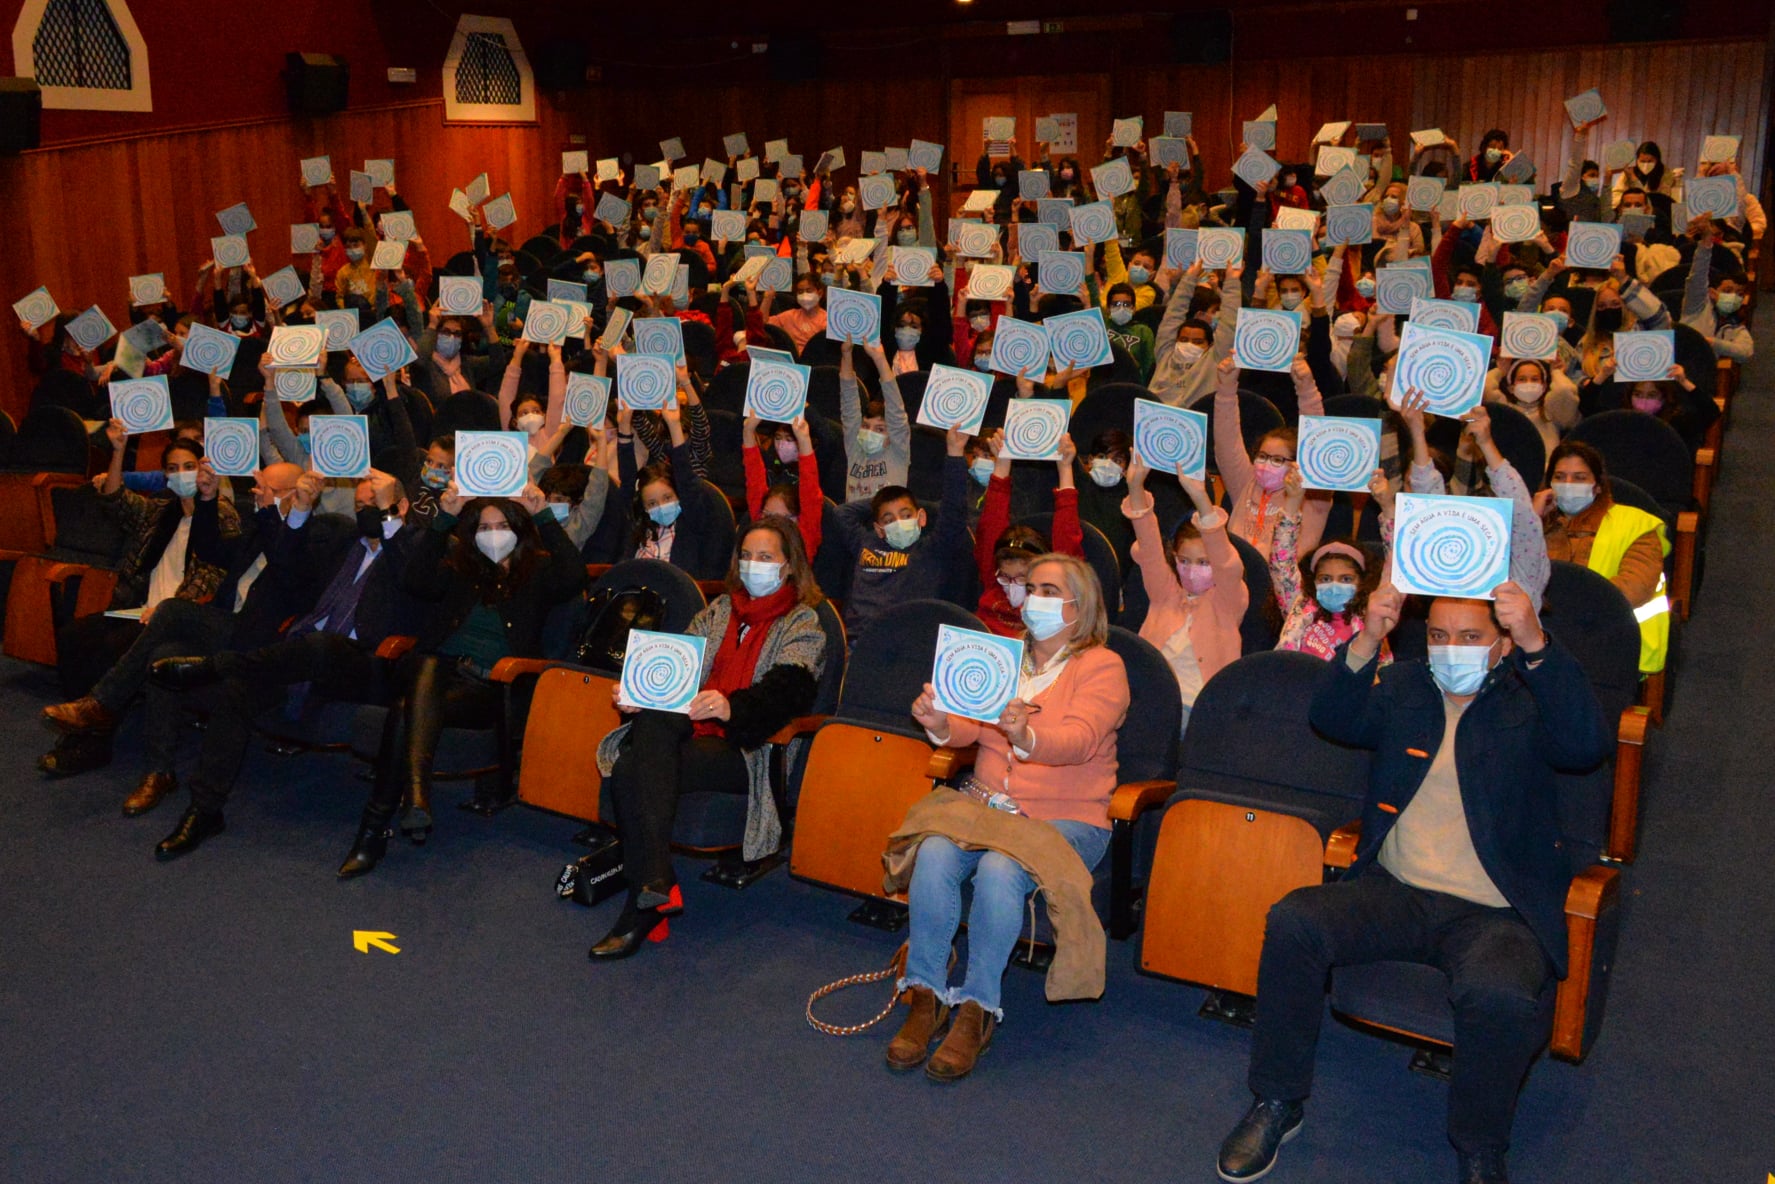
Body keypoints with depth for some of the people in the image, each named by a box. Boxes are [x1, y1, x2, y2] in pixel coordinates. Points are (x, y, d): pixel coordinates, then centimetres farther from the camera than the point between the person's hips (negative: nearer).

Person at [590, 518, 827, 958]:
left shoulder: (803, 623, 9)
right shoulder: (719, 610, 27)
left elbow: (789, 691, -10)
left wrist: (732, 707, -30)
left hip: (747, 748, -5)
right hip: (692, 729, 5)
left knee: (632, 772, -27)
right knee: (652, 720, -31)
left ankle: (642, 908, -25)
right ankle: (655, 882, -36)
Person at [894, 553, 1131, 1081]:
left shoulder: (1102, 666, 0)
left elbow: (1079, 739, -18)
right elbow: (968, 726, 3)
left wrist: (1026, 735, -38)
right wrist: (940, 723, -21)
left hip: (1065, 818, -4)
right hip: (988, 803, 4)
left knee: (999, 870, -32)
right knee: (934, 854, -25)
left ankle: (977, 1009, -18)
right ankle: (927, 996, -14)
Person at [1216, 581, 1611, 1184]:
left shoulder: (1529, 704, 4)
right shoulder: (1404, 688, 13)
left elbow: (1587, 746, -16)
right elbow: (1333, 718, -3)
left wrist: (1537, 645, -31)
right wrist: (1367, 642, -22)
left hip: (1495, 913, -3)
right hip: (1394, 890, 3)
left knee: (1501, 994, -34)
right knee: (1293, 921, -23)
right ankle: (1277, 1102, -5)